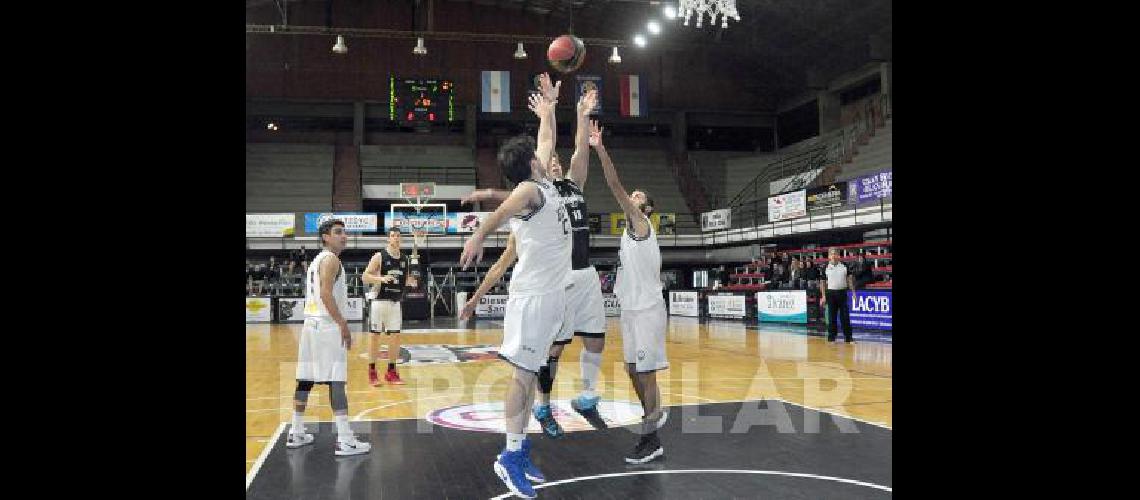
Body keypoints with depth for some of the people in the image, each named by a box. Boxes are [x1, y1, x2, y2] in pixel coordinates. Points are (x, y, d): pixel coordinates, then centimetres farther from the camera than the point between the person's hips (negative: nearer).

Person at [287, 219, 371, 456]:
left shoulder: (317, 259, 20)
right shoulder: (331, 259, -10)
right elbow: (326, 293, -20)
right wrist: (343, 324, -19)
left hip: (311, 323, 10)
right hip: (327, 326, -10)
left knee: (305, 379, 13)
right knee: (336, 381, -11)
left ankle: (296, 433, 21)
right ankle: (344, 440, -12)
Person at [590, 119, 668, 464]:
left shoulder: (641, 224, -9)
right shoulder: (632, 231, 17)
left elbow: (615, 187, -21)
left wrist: (600, 148, -26)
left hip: (646, 310, -9)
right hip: (631, 309, 9)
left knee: (646, 373, -5)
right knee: (633, 369, 15)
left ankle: (651, 441, 2)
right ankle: (653, 415, 32)